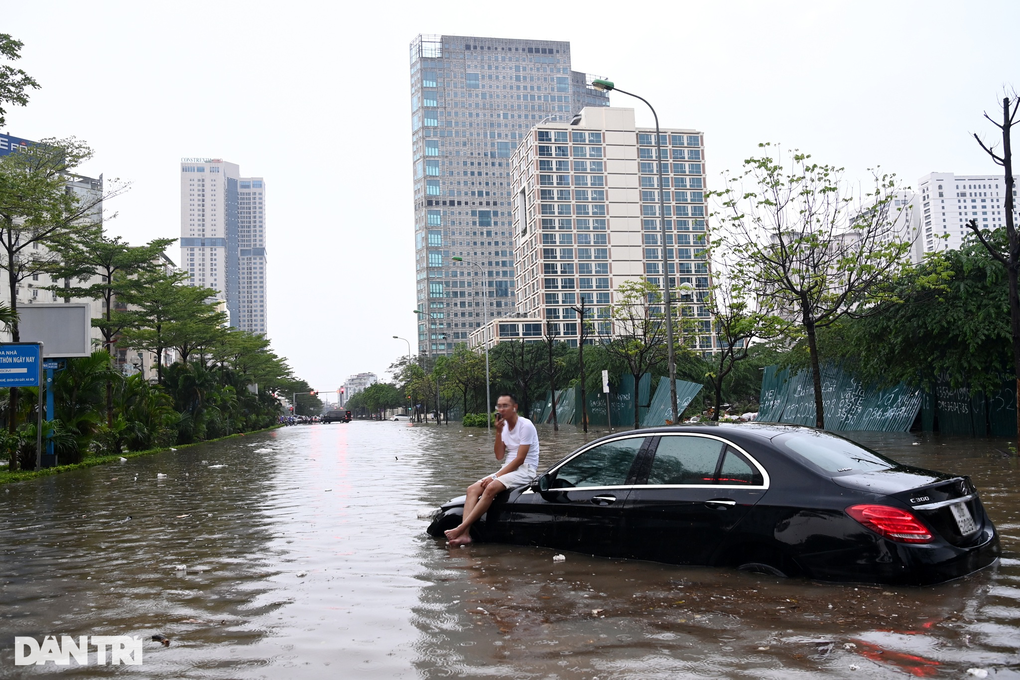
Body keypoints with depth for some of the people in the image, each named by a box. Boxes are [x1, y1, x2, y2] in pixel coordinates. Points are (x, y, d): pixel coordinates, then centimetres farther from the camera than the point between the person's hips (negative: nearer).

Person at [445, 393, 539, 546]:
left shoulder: (526, 425, -12)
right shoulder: (504, 425, 12)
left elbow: (520, 459, -16)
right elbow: (499, 456, 5)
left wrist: (495, 477, -18)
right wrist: (498, 432, -7)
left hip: (525, 470, -8)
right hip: (508, 469, 8)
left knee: (491, 488, -32)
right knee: (473, 489, -11)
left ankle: (460, 528, -33)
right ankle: (465, 534, -26)